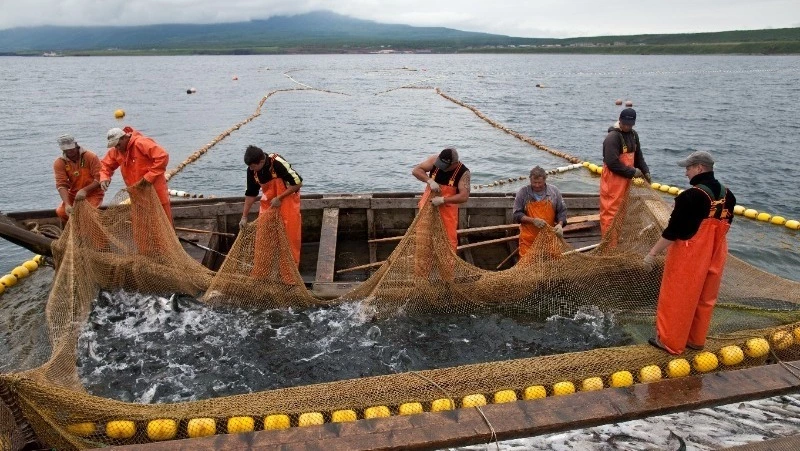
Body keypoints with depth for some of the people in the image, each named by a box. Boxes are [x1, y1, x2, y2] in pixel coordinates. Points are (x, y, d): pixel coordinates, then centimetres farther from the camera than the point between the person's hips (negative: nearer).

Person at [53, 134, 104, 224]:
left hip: (93, 193, -3)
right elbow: (62, 185, -17)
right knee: (61, 212, -18)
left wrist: (85, 190, -33)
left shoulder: (91, 157, -14)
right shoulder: (59, 163, -8)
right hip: (74, 194, 3)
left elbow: (99, 179, -17)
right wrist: (67, 204, -33)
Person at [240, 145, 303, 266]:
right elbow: (250, 194, 0)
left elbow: (298, 183, -24)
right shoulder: (252, 170, -12)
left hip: (287, 198, -5)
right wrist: (244, 216, 0)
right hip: (269, 201, 5)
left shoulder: (278, 163, -29)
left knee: (289, 233, -3)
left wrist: (279, 198, -23)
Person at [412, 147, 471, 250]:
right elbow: (416, 170, -12)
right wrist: (430, 180, -27)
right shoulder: (434, 160, -13)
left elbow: (464, 196, -24)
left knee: (449, 238, 1)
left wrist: (442, 200, -29)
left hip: (447, 208, -3)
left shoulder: (463, 172, -20)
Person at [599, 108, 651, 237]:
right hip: (613, 179, -9)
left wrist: (645, 172, 7)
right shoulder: (613, 137, -18)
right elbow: (612, 163, -24)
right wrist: (632, 172, -15)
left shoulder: (633, 134, 10)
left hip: (626, 179, 9)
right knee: (611, 210, -7)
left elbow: (638, 156, 20)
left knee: (622, 209, 17)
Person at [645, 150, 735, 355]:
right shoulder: (727, 195, 2)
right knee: (704, 300, 19)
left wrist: (653, 253, -13)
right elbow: (724, 226, 12)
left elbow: (672, 231, -21)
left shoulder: (691, 196, -22)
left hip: (689, 257, -7)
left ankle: (670, 341, 18)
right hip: (714, 258, 7)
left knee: (677, 299, 7)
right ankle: (696, 340, 33)